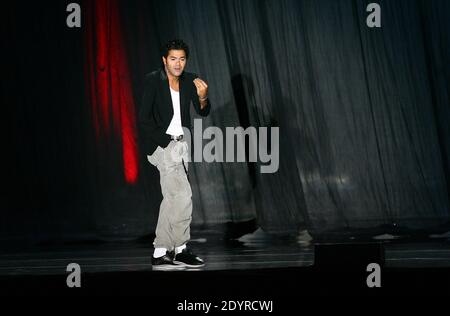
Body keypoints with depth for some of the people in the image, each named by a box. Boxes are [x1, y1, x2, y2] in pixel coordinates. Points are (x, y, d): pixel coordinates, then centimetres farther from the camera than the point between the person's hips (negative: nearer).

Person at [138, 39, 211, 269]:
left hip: (181, 144, 7)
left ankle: (160, 254, 14)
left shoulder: (190, 81, 3)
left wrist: (202, 97, -22)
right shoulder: (153, 80, -11)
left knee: (171, 198, 8)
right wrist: (165, 141, -15)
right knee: (183, 194, -15)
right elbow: (144, 119, -14)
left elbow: (203, 112, -1)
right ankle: (180, 250, -7)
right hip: (161, 144, -6)